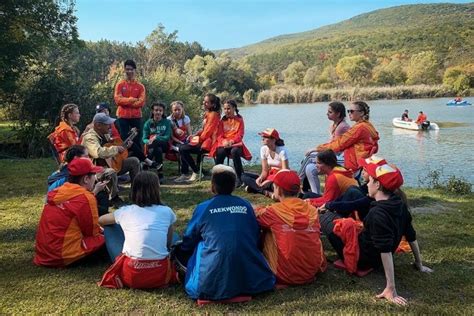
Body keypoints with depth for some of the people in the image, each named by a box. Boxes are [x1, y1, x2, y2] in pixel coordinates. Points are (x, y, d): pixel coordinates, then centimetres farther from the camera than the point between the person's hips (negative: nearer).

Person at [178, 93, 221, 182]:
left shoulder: (213, 115, -15)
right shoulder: (207, 113, 14)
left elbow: (208, 131, -18)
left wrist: (199, 140, -8)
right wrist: (195, 135, 6)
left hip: (208, 142, -10)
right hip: (204, 139, 10)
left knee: (183, 149, -15)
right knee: (183, 146, 16)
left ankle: (196, 172, -4)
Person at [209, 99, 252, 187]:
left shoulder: (239, 120, 7)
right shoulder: (223, 120, 15)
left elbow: (240, 135, -1)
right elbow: (219, 135, 7)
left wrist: (231, 141, -20)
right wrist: (224, 141, -16)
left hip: (236, 143, -2)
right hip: (224, 143, 2)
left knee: (234, 151, -37)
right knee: (220, 152, -33)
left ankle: (239, 178, -29)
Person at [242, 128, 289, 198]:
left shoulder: (282, 150, -19)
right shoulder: (263, 149, -3)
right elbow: (265, 170, 0)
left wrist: (270, 181, -32)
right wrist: (260, 178, -23)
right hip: (270, 176, 7)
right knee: (244, 176, -12)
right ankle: (267, 192, -26)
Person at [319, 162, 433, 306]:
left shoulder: (378, 214, -34)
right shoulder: (399, 204, -8)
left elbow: (386, 251, -37)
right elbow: (411, 235, 0)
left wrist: (391, 289, -36)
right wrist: (419, 264, 13)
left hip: (360, 257, -7)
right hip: (375, 259, 7)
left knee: (325, 217, 10)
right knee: (334, 216, 23)